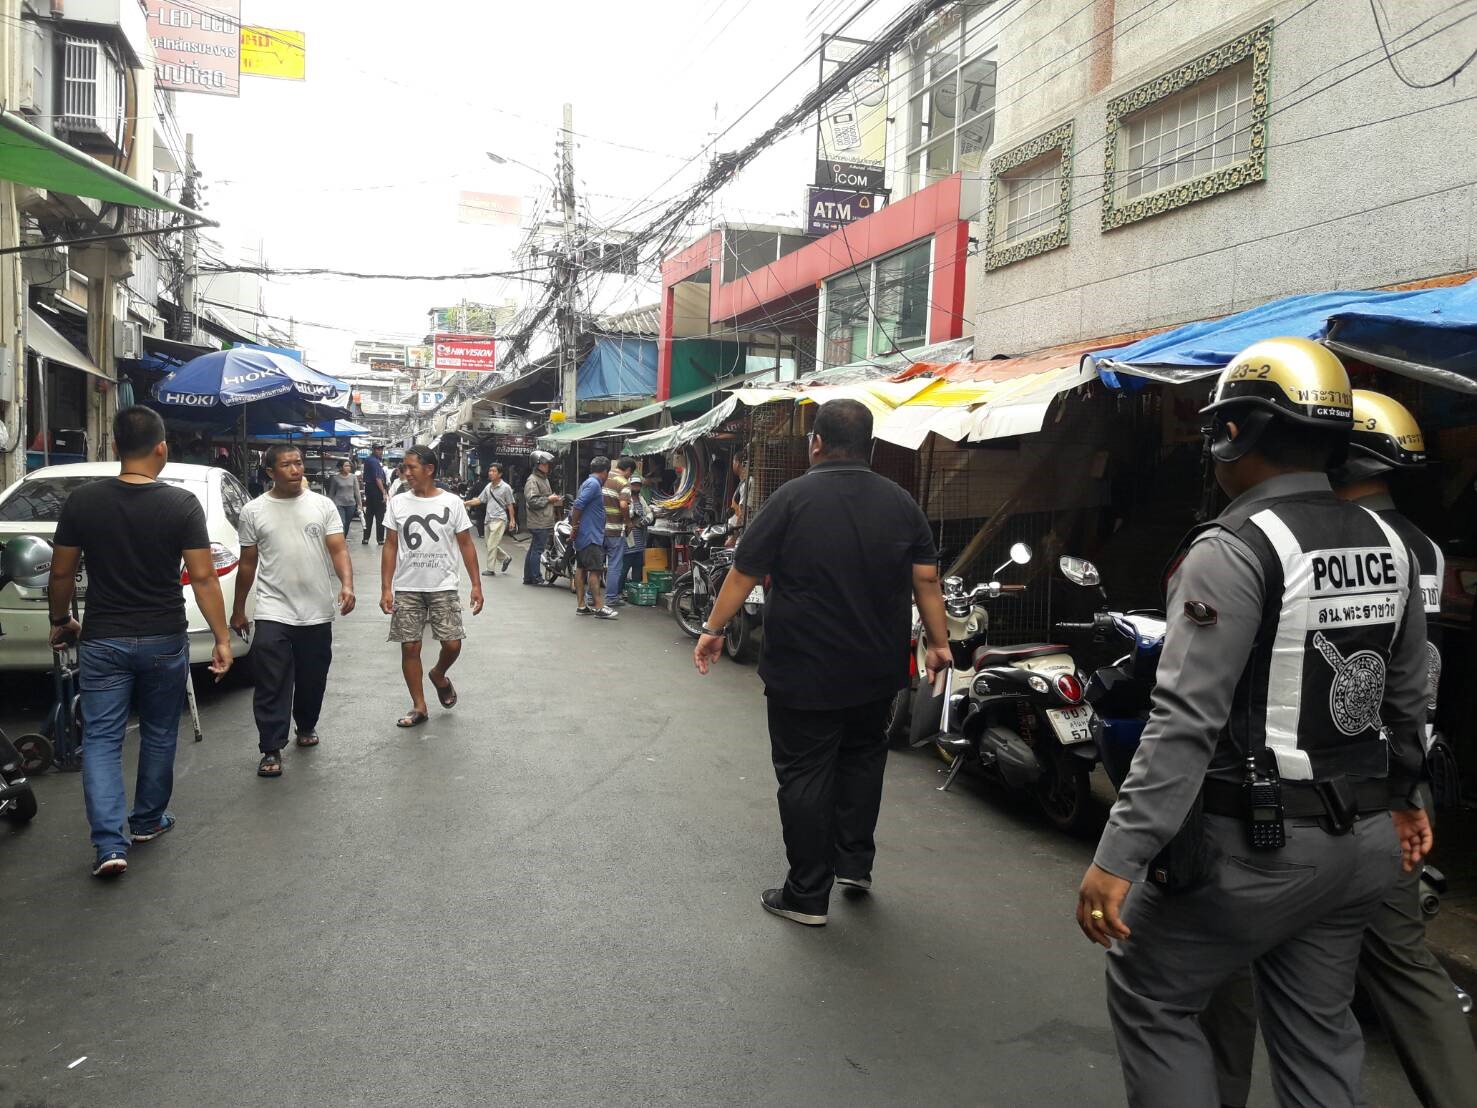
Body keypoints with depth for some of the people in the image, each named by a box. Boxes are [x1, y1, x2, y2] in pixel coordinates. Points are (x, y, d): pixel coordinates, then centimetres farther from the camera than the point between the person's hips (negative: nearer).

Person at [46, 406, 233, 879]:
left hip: (102, 641, 0)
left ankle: (109, 843, -5)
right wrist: (222, 638, -6)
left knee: (102, 739, 5)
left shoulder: (83, 501, -5)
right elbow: (203, 577, -12)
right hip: (164, 642, 0)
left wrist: (60, 621, 19)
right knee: (158, 734, 17)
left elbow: (61, 573, 2)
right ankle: (149, 820, 31)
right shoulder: (182, 504, -10)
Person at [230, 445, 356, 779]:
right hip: (273, 613, -1)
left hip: (317, 613, 1)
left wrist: (347, 584, -25)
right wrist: (238, 609, 11)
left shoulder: (323, 506, 1)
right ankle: (271, 750, 0)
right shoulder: (254, 511, 2)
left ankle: (306, 726, 39)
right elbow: (248, 563, 8)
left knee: (313, 680, 15)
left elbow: (338, 550, -7)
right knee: (271, 685, -6)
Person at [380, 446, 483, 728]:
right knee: (410, 647, 2)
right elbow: (390, 547, 4)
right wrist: (386, 589, -3)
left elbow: (466, 545, 2)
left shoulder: (452, 502, -2)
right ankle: (419, 707, 15)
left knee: (452, 644, -5)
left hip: (443, 588, -1)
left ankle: (439, 675, 29)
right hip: (407, 589, 1)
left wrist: (476, 584, -3)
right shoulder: (398, 503, 1)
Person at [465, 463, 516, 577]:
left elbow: (510, 505, -4)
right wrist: (465, 503, 4)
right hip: (489, 519, 7)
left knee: (492, 545, -9)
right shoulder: (488, 486, 9)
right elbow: (479, 500, 13)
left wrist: (512, 520, -6)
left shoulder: (506, 487, -7)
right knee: (490, 544, 12)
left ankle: (490, 569, -3)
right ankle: (505, 559, 30)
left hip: (499, 519, -7)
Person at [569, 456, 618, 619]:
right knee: (595, 570, -10)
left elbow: (577, 506, 19)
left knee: (581, 568, 9)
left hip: (583, 536, 10)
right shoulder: (594, 484, -13)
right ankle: (600, 608, -11)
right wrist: (575, 526, -14)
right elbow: (578, 505, -22)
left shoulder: (588, 483, 18)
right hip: (591, 535, -10)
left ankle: (581, 606, 12)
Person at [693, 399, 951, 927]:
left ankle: (808, 895, 11)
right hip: (876, 670, 4)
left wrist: (713, 629, 2)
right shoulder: (901, 503, 2)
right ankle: (855, 863, 28)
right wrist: (939, 643, 8)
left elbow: (744, 572, -7)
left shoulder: (793, 498, -9)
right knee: (862, 755, 24)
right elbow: (926, 579, 1)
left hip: (804, 670, -4)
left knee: (805, 774, 4)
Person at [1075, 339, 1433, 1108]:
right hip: (1358, 843, 8)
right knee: (1316, 1031, 20)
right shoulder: (1388, 546, 6)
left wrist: (1118, 857, -24)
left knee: (1151, 999, 11)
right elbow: (1407, 698, 16)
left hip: (1251, 845, -8)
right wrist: (1398, 797, 31)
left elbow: (1186, 723, -26)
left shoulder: (1233, 551, -19)